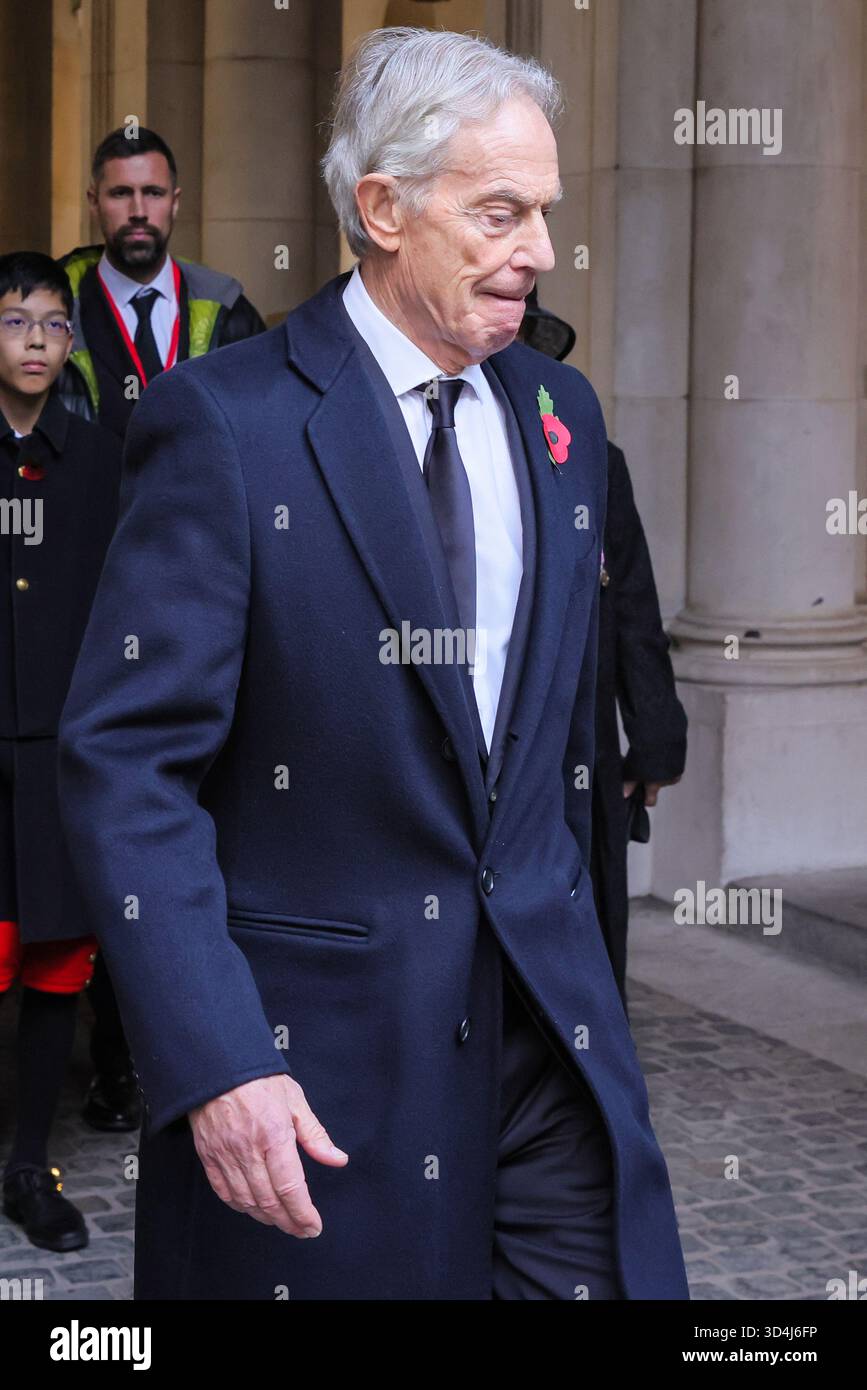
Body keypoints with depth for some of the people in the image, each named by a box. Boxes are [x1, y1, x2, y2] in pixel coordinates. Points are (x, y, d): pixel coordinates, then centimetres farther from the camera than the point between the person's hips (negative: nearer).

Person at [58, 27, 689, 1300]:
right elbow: (129, 761, -15)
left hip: (546, 1023, 5)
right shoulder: (226, 422, -11)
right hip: (314, 1043, -5)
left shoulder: (561, 413, 9)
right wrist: (214, 1065, -22)